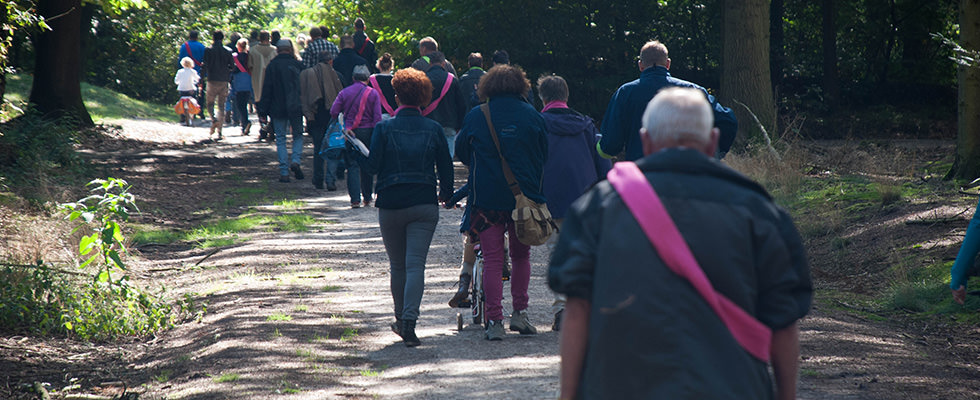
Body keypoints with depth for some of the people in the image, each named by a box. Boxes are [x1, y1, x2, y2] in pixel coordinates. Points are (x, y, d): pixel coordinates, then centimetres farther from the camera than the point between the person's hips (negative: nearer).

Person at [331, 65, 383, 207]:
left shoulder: (344, 92, 1)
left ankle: (355, 199, -8)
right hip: (367, 132, 0)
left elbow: (333, 112, -3)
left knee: (352, 165, 2)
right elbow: (377, 118, -5)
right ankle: (367, 198, 21)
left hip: (349, 132, 0)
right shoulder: (373, 94, -1)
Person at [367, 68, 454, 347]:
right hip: (424, 204, 0)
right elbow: (446, 168, 7)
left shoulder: (384, 128, -3)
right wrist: (445, 194, 23)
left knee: (398, 266, 14)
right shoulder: (433, 129, 2)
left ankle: (401, 320, 26)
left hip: (391, 205, 0)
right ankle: (409, 321, -20)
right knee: (416, 264, -6)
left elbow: (372, 166, -7)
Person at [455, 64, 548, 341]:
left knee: (492, 259, 3)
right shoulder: (532, 115, 0)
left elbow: (461, 153, 10)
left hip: (487, 197, -1)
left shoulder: (475, 116, -1)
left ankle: (494, 322, -1)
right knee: (521, 254, 19)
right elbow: (545, 155, 7)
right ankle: (520, 313, 15)